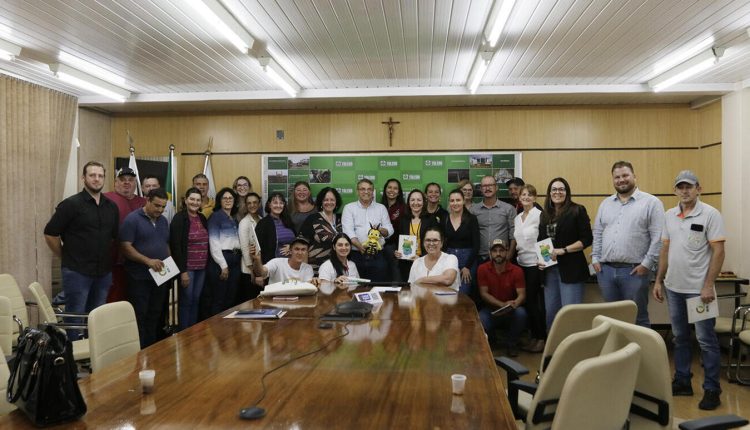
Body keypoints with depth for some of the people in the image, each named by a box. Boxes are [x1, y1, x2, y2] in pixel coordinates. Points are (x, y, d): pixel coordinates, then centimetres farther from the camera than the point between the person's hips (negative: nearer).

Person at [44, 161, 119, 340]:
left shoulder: (111, 207, 8)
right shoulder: (71, 204, -8)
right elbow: (50, 234, -7)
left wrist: (105, 256, 13)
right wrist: (67, 257, -2)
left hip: (104, 272, 5)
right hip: (77, 272, -5)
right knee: (75, 319, 2)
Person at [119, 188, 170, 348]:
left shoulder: (163, 221, 12)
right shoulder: (132, 219, -10)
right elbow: (126, 247, -16)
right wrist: (148, 261, -24)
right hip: (139, 277, -6)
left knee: (155, 315, 13)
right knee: (139, 316, -1)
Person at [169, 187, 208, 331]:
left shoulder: (202, 218, 11)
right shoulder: (179, 218, -8)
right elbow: (175, 246, -13)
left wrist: (208, 265, 8)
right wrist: (182, 271, -16)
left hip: (202, 268, 6)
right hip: (187, 268, -6)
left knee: (195, 301, 12)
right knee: (186, 301, 1)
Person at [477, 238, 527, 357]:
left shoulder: (517, 270, -8)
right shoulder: (483, 269, -7)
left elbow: (522, 295, -12)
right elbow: (484, 293, -10)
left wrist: (514, 304, -36)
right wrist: (502, 304, -24)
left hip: (510, 312, 0)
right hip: (490, 310, 0)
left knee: (521, 313, -33)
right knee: (480, 321, -32)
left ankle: (511, 344, -4)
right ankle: (488, 341, 9)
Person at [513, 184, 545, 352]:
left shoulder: (539, 215, -10)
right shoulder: (517, 218, 12)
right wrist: (515, 257, 16)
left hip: (536, 263, -7)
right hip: (522, 264, 7)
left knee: (537, 301, -1)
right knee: (527, 300, 9)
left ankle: (542, 337, 10)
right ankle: (533, 335, 19)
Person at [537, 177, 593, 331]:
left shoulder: (577, 211, -2)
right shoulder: (545, 215, 14)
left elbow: (587, 239, -7)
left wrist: (563, 250, -15)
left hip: (570, 269, -5)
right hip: (549, 269, 6)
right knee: (550, 312, 10)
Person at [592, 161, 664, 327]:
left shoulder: (651, 202, -3)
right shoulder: (605, 204, 14)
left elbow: (658, 238, -8)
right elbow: (597, 234, 16)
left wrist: (646, 264, -12)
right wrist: (595, 258, 6)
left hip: (634, 271, -5)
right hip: (605, 270, 5)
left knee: (638, 318, 6)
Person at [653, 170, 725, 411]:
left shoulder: (710, 215, -8)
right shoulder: (669, 216, 8)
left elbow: (718, 251, -12)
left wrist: (708, 286, -17)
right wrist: (659, 281, 9)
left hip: (698, 289, -6)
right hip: (673, 287, 6)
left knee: (706, 340, 1)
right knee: (680, 337, 14)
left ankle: (712, 389, 11)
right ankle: (682, 382, 25)